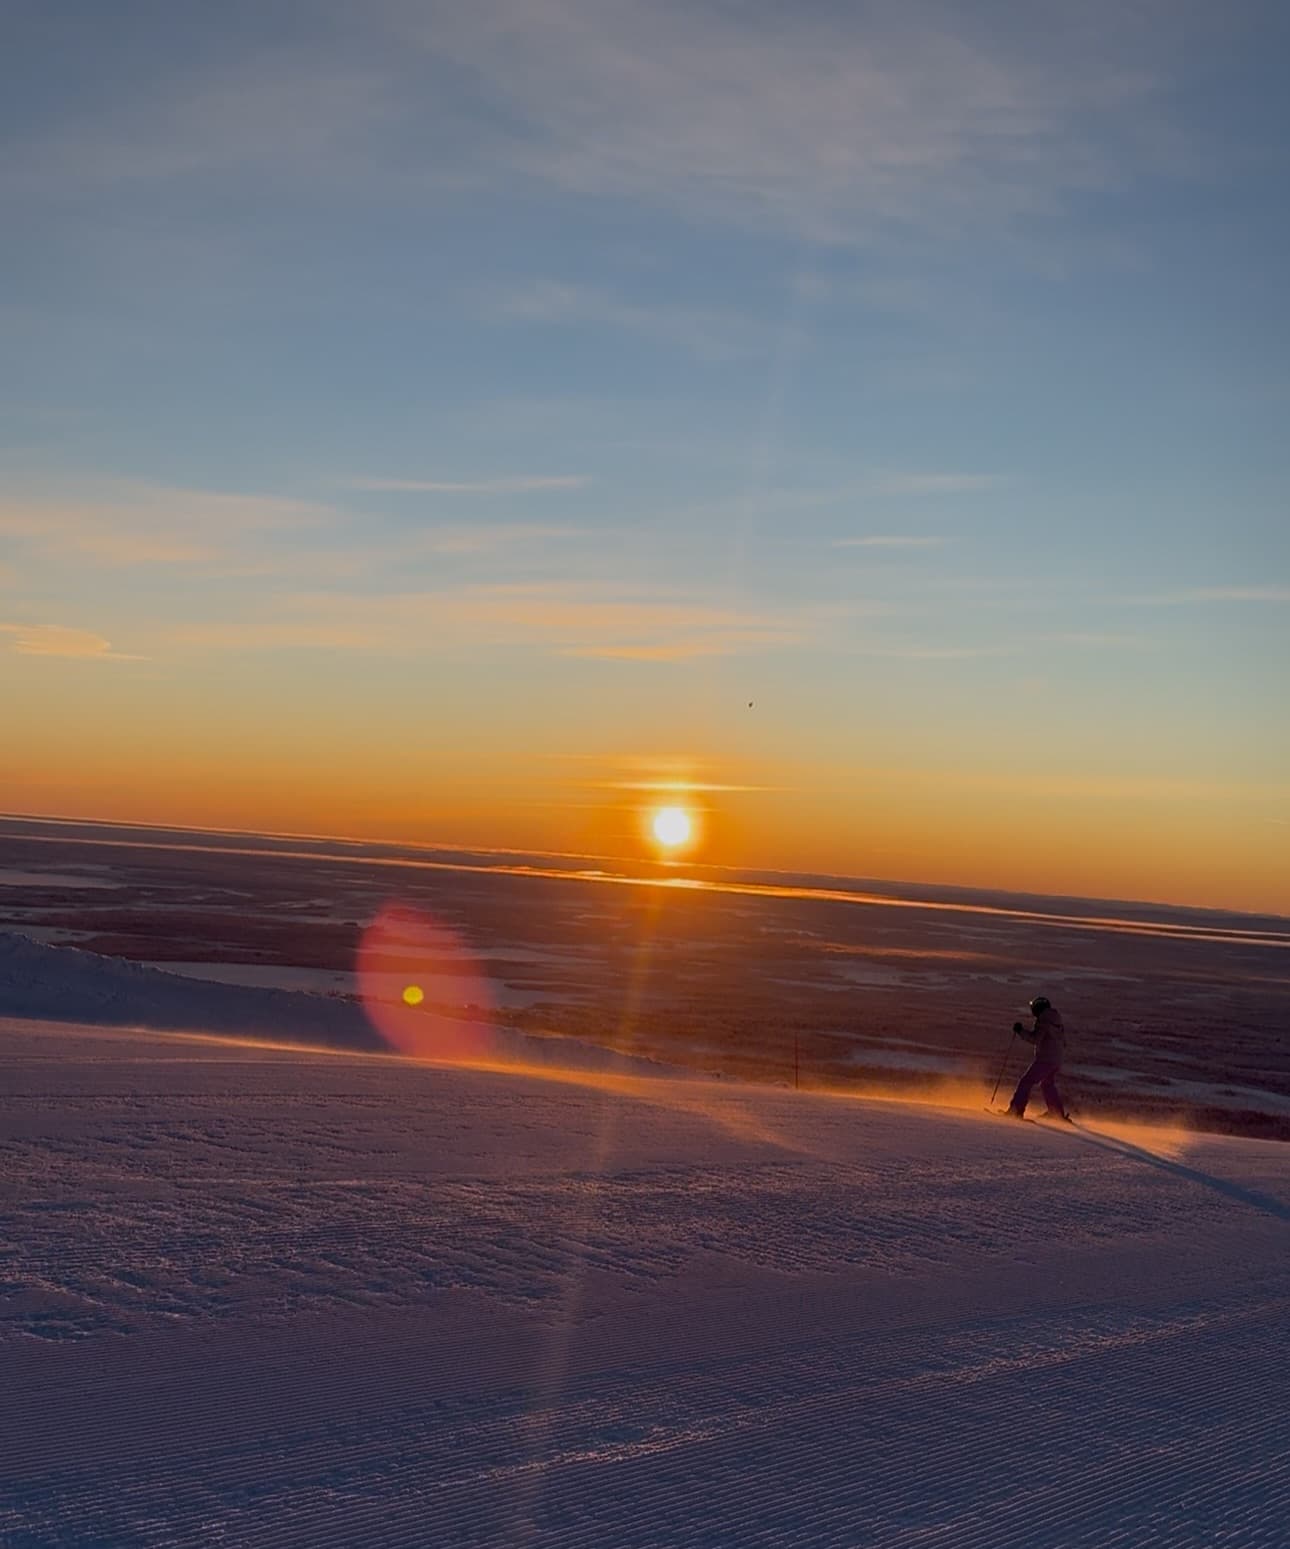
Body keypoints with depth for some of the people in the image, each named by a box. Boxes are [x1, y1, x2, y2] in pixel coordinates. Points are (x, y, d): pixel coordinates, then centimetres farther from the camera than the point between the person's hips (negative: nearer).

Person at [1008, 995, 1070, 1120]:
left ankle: (1016, 1111, -18)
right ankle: (1058, 1113, 31)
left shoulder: (1043, 1020, -12)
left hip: (1044, 1059, -9)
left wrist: (1021, 1030, -12)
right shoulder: (1056, 1020, 14)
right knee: (1047, 1084, 27)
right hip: (1057, 1060, 9)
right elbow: (1063, 1043, 20)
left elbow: (1035, 1039, -20)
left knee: (1026, 1082, -8)